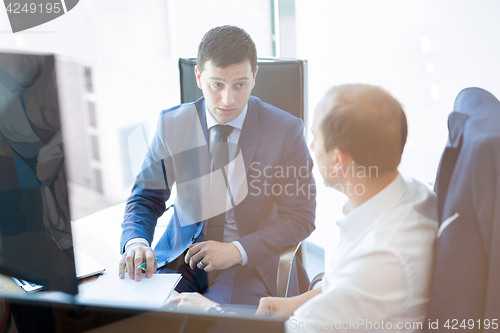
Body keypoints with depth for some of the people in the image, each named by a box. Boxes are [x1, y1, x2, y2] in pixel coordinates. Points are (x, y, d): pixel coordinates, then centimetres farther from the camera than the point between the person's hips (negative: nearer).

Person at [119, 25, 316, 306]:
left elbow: (301, 216, -6)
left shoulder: (285, 130, -9)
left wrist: (237, 250, -19)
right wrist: (136, 242, -18)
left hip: (253, 262, -2)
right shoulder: (172, 125, -2)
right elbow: (146, 198, 5)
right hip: (184, 257, 3)